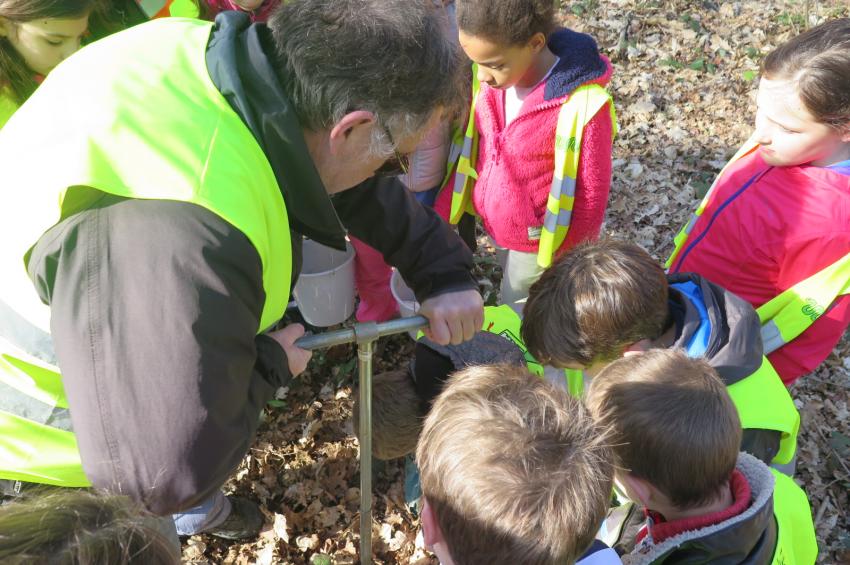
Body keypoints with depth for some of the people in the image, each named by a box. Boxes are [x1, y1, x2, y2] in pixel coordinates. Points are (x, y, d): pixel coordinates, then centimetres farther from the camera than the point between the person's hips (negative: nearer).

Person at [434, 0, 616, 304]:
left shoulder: (582, 106, -28)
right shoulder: (490, 82, -11)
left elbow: (591, 196, -17)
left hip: (538, 243, -5)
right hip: (494, 226, 5)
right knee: (508, 311, 25)